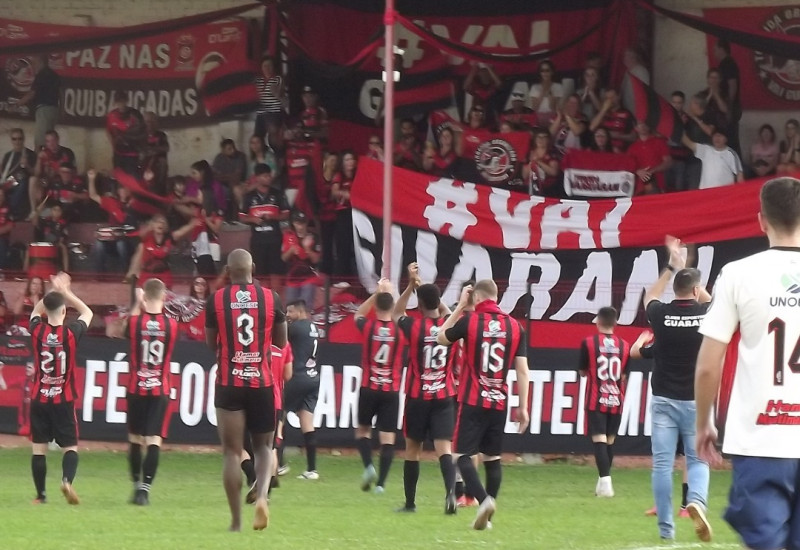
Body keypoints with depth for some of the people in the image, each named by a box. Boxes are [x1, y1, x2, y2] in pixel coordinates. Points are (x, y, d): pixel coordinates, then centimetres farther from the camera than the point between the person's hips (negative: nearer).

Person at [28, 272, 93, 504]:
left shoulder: (37, 331, -5)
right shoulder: (71, 333, -9)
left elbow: (36, 311, 19)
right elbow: (87, 313, 12)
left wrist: (53, 292, 15)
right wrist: (66, 293, 14)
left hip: (39, 400, 1)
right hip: (64, 400, -1)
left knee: (39, 448, 6)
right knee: (70, 447, 3)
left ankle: (40, 494, 6)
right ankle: (67, 480, -22)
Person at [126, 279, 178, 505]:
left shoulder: (135, 322, -7)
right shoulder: (171, 324, -5)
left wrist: (138, 304, 23)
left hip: (136, 388, 1)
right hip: (161, 390, -1)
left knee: (135, 438, 15)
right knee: (154, 440, -4)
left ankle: (137, 485, 22)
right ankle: (145, 487, -16)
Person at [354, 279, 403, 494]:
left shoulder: (368, 327, -5)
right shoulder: (399, 330, -5)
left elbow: (358, 314, 19)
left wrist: (376, 294, 18)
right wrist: (388, 294, 22)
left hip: (369, 389, 0)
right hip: (391, 391, 0)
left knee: (363, 430, 18)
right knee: (387, 438, 0)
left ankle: (369, 466, -5)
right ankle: (381, 482, -7)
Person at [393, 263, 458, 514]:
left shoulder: (414, 327, -9)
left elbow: (397, 313, 13)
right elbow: (446, 312, 24)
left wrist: (411, 285, 9)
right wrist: (424, 287, 25)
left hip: (417, 397, -1)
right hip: (444, 397, 1)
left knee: (412, 449, 12)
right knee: (444, 448, -7)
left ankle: (410, 502, 18)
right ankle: (451, 492, -31)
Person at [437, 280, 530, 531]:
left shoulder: (469, 321, -6)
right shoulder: (515, 326, 3)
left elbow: (441, 338, 13)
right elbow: (522, 370, 3)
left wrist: (460, 306, 17)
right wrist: (523, 407, 8)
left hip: (473, 401, -4)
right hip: (499, 403, 4)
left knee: (464, 455, -2)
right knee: (492, 458, 13)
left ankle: (484, 500, -24)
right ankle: (487, 513, 12)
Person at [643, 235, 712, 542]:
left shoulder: (661, 315, -4)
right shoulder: (706, 315, -5)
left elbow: (650, 297, 21)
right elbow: (710, 300, 21)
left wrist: (672, 267, 26)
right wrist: (684, 268, 26)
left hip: (664, 400, 0)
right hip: (695, 401, 0)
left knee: (662, 464, 3)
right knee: (697, 459, 10)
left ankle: (666, 528, 2)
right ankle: (697, 500, -20)